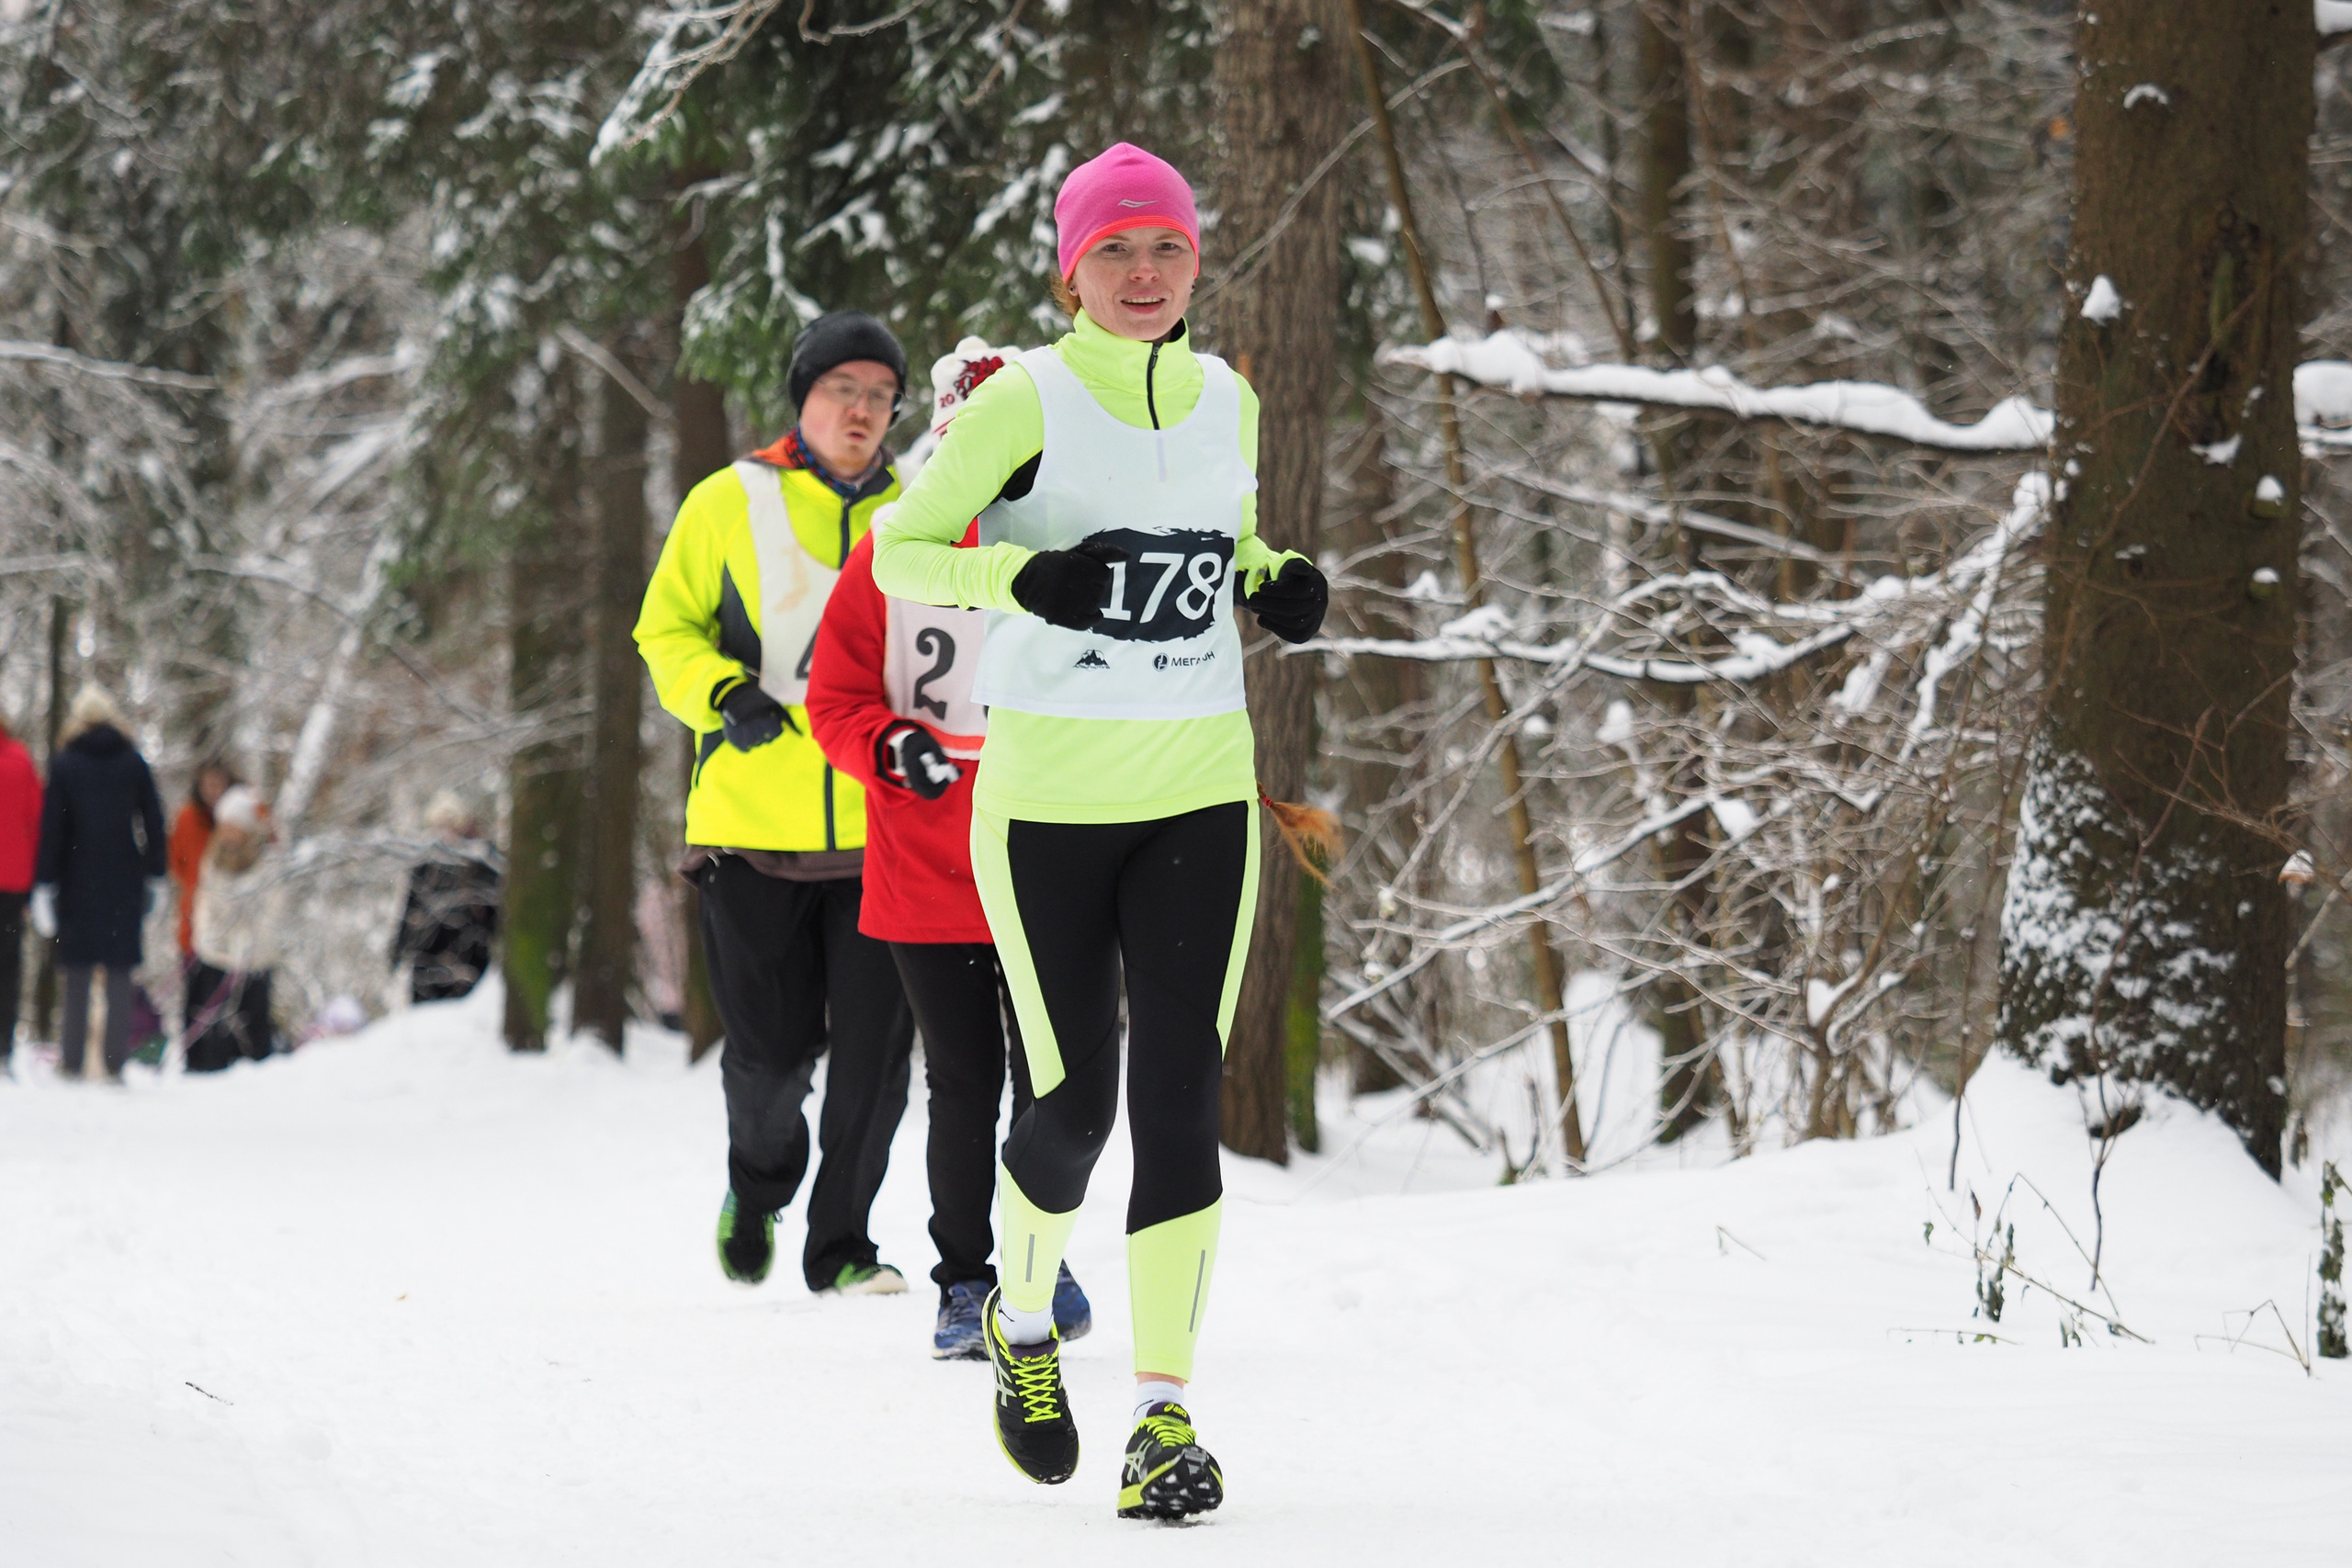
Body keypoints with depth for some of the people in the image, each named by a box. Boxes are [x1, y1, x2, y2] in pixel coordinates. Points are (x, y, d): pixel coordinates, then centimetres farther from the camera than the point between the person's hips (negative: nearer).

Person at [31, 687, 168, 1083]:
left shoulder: (65, 765, -3)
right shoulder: (133, 763, 3)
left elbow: (52, 828, -4)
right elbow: (154, 823, 5)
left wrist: (44, 887, -2)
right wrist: (154, 877, 13)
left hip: (78, 884, -1)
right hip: (124, 885, 1)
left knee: (78, 978, 4)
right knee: (120, 976, 4)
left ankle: (74, 1063, 3)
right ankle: (115, 1062, 0)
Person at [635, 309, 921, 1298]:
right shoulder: (731, 504, 5)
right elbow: (667, 627, 8)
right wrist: (725, 693, -10)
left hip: (881, 832, 2)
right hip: (753, 827, -2)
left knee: (874, 1048, -3)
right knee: (771, 1047, 0)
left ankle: (841, 1243, 11)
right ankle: (758, 1186, 31)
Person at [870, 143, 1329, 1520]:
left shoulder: (1228, 400, 8)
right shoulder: (1025, 401, -6)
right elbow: (899, 551, -5)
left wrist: (1278, 580, 4)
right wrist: (1021, 575, -23)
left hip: (1200, 798, 3)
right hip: (1047, 798, -3)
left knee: (1180, 1095, -7)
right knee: (1077, 1102, 0)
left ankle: (1168, 1410, -6)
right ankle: (1023, 1320, 30)